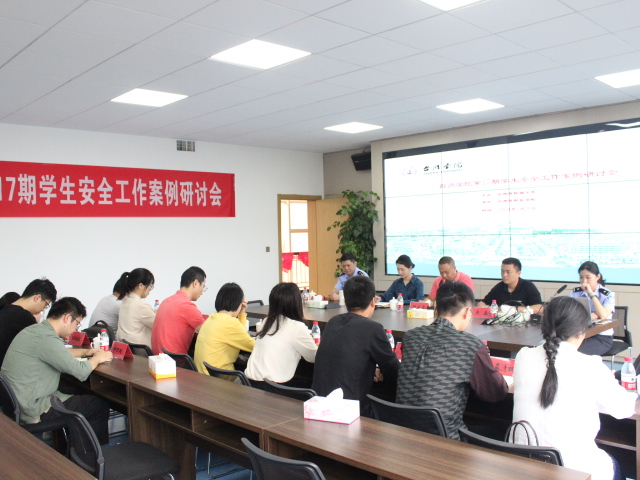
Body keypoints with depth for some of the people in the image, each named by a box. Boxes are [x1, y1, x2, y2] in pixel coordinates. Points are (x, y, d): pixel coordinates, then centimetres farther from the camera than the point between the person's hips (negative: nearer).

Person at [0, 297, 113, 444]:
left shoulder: (35, 329, 6)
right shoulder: (47, 338, -25)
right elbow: (81, 372, -23)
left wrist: (86, 352, 18)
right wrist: (96, 359, -4)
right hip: (32, 411, -10)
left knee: (77, 393, 26)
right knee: (100, 406, -1)